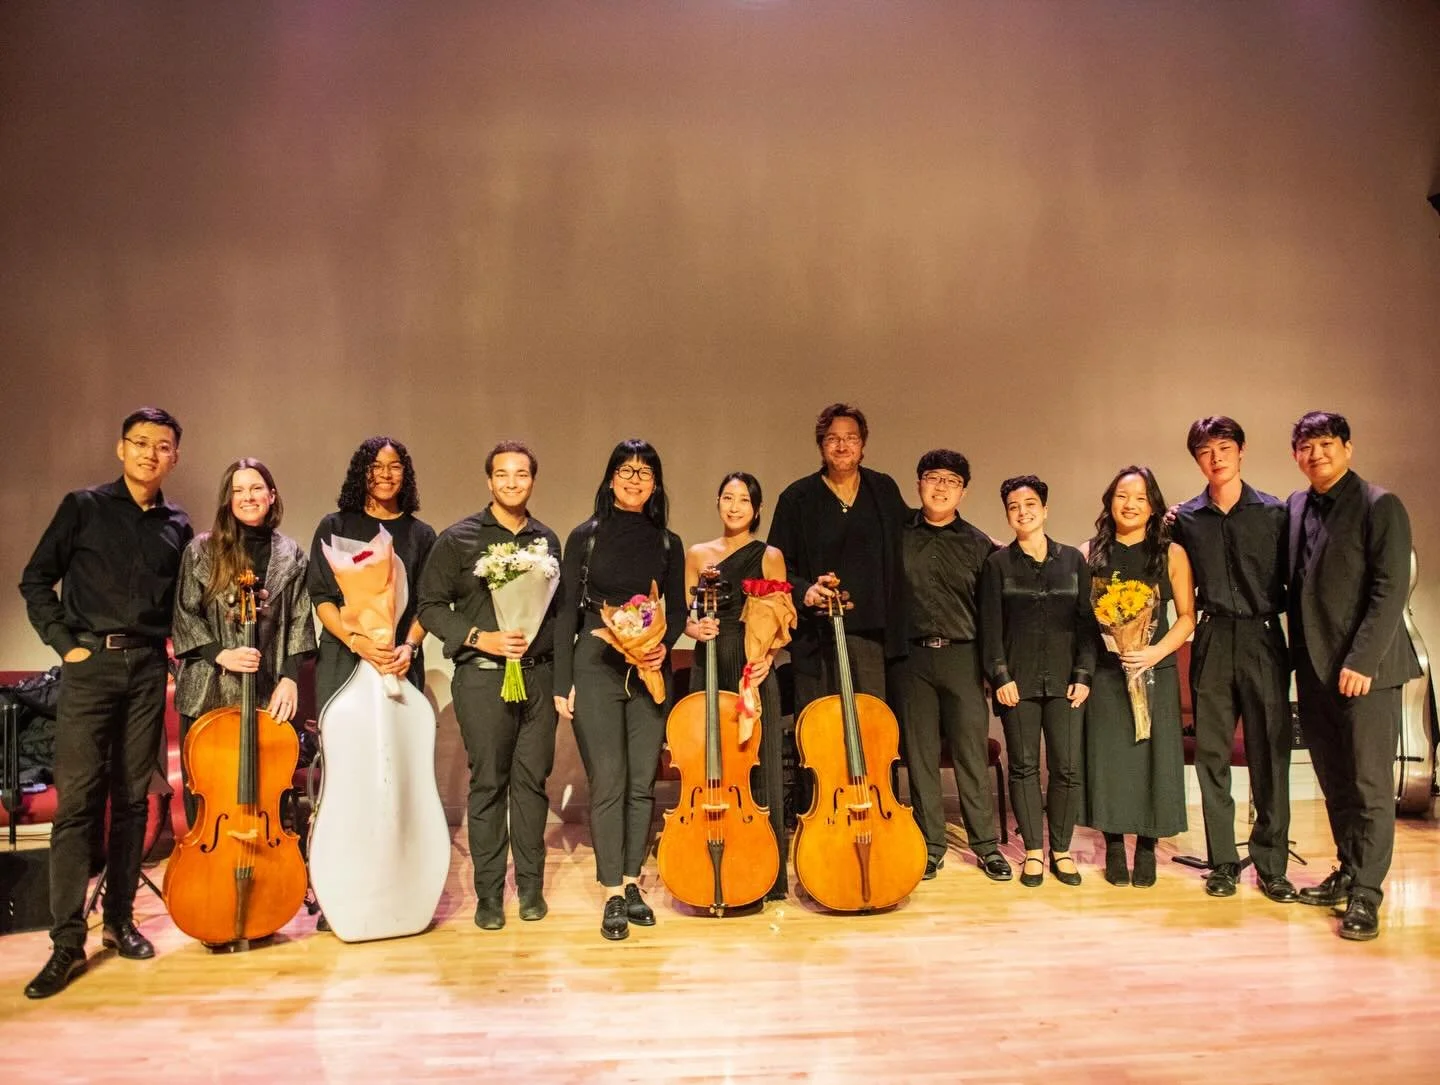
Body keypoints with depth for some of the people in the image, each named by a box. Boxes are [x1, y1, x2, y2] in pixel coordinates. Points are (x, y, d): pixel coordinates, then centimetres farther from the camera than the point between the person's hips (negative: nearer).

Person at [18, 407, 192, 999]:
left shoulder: (177, 526, 10)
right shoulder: (83, 506, 3)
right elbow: (35, 580, 4)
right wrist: (64, 641, -3)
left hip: (148, 669, 3)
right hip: (91, 666, -3)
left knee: (132, 798, 9)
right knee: (76, 800, -4)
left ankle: (119, 919, 20)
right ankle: (67, 942, 2)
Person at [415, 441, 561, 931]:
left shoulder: (547, 540, 12)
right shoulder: (459, 538, 1)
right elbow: (430, 606, 0)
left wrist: (561, 676, 10)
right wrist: (480, 638, -13)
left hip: (538, 675, 3)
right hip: (482, 676, -3)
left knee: (532, 778, 7)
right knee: (488, 783, 2)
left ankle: (531, 885, 20)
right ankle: (489, 892, 15)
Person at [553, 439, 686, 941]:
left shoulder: (667, 543, 9)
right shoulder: (586, 537, 2)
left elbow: (677, 611, 11)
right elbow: (567, 611, 1)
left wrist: (664, 645, -10)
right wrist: (563, 683, -3)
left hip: (649, 671, 3)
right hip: (596, 668, -2)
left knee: (643, 782, 6)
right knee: (608, 782, -3)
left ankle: (631, 883, 21)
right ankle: (613, 895, 7)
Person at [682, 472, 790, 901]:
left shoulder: (769, 556, 5)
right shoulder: (698, 554, 11)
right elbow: (685, 614, 10)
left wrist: (768, 655, -17)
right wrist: (695, 628, -12)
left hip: (755, 669, -2)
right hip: (710, 668, 2)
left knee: (760, 768, 0)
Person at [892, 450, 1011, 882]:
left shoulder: (978, 544, 6)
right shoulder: (898, 535, 5)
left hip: (963, 657, 0)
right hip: (912, 657, 1)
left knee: (973, 754, 2)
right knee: (920, 754, 6)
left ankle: (986, 845, 15)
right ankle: (930, 844, 18)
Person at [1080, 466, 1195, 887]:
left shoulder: (1171, 554, 2)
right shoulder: (1090, 553, 3)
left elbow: (1187, 616, 0)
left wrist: (1156, 652, -13)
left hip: (1155, 670, 0)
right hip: (1104, 672, 0)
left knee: (1153, 756, 2)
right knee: (1108, 755, 4)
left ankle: (1147, 848, 17)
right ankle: (1114, 847, 17)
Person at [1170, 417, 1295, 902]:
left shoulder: (1274, 512, 3)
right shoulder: (1185, 519, 6)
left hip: (1263, 639, -1)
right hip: (1212, 641, 1)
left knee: (1270, 754, 2)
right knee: (1212, 754, 4)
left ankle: (1271, 863, 13)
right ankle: (1222, 862, 15)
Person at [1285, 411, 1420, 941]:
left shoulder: (1380, 506, -7)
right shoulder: (1295, 507, 11)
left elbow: (1391, 590, -13)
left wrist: (1361, 660, -17)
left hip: (1364, 669, -6)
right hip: (1314, 667, 6)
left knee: (1370, 786, 0)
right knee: (1334, 783, 14)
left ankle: (1365, 894, 8)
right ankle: (1347, 872, 26)